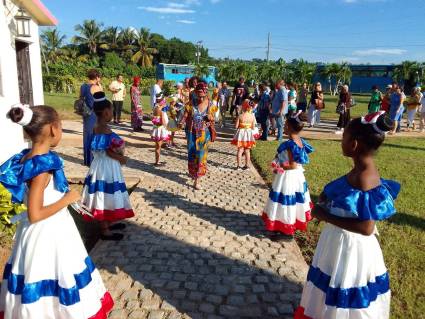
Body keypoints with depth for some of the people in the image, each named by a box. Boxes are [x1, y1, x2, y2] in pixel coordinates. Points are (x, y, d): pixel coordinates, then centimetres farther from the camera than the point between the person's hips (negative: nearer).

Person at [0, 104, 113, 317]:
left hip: (42, 231, 9)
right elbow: (35, 214, -27)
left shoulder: (26, 158, -2)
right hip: (49, 233, -9)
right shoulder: (42, 166, -28)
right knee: (55, 282, 11)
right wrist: (67, 199, -18)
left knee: (37, 287, 25)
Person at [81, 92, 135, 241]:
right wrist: (121, 158, -8)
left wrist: (119, 156, 3)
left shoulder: (97, 127, 8)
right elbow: (109, 151, -23)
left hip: (103, 165, 10)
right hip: (107, 166, -10)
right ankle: (105, 231, 11)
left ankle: (107, 223, 35)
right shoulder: (105, 129, -21)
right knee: (106, 197, 0)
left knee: (106, 197, 20)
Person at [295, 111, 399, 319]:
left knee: (343, 301, 15)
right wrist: (327, 198, -3)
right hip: (340, 240, 9)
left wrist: (326, 216, -23)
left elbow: (366, 228, -29)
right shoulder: (362, 169, -1)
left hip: (349, 245, -9)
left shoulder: (363, 179, -28)